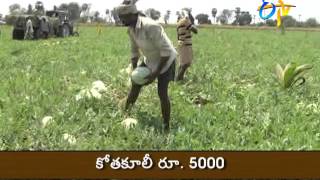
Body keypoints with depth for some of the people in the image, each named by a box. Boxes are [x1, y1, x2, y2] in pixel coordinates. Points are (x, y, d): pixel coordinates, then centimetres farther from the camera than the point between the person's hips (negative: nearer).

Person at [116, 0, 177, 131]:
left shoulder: (150, 27, -35)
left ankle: (166, 127, -2)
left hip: (165, 60, -8)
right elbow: (135, 50, 5)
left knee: (162, 93, -13)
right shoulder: (131, 29, -10)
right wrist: (134, 70, -1)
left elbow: (166, 50, -30)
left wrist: (156, 72, -28)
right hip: (150, 60, 8)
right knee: (136, 84, 9)